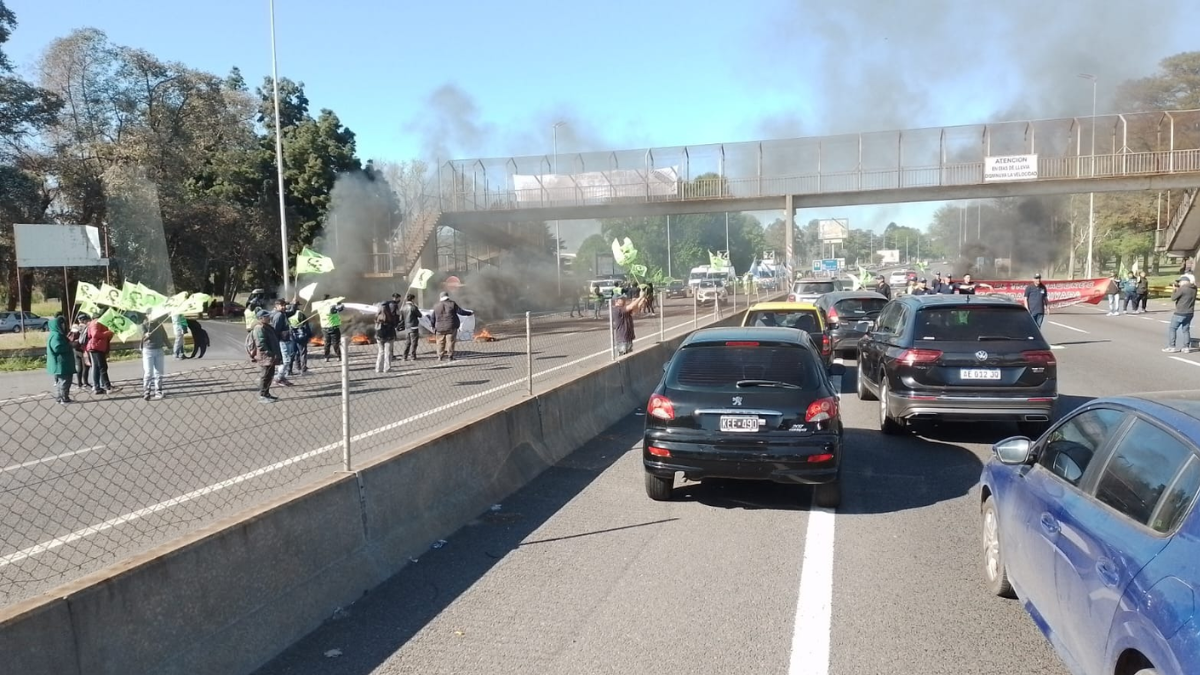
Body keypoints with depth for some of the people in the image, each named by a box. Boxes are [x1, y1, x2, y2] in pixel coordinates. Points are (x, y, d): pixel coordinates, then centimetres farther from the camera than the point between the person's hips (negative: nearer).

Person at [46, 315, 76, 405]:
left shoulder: (58, 334, 16)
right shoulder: (55, 335, -17)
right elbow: (58, 348, -26)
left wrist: (70, 343, 9)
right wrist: (70, 345, -18)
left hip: (62, 363, 11)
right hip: (60, 363, -11)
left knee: (60, 381, 15)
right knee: (64, 381, -7)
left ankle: (59, 398, 21)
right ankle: (64, 399, -5)